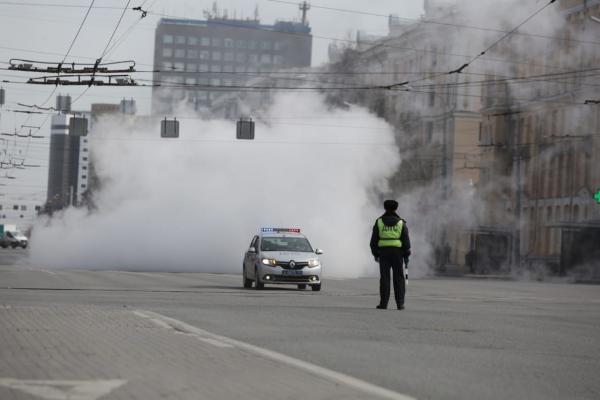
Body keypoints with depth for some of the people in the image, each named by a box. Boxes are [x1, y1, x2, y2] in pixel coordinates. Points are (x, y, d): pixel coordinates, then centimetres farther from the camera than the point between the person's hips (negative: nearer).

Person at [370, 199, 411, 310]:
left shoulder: (379, 222, 3)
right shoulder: (401, 223, 3)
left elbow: (373, 240, 3)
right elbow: (406, 240, 1)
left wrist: (375, 254, 10)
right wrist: (406, 255, 6)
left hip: (383, 252, 0)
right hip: (397, 252, 0)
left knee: (384, 278, 2)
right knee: (398, 278, 4)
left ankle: (383, 303, 0)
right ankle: (400, 303, -1)